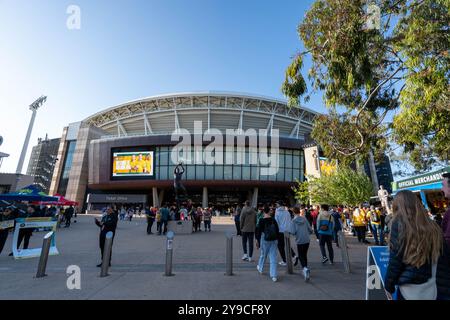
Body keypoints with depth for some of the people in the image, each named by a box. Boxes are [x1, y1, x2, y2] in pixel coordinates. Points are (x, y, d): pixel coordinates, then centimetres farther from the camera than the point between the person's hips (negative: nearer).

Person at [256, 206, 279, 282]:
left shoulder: (261, 221, -11)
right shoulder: (273, 220, 0)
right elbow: (277, 231, 6)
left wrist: (258, 241, 0)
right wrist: (276, 239, 17)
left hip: (265, 240, -2)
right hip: (274, 240, 2)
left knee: (263, 255, 18)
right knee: (273, 257, 4)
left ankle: (260, 268, 41)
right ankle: (274, 276, 3)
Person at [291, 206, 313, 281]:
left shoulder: (294, 220, -9)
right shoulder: (304, 219, 1)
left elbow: (293, 232, -13)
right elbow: (310, 230, 4)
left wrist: (290, 232, 9)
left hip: (299, 241, -4)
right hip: (307, 240, 4)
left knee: (301, 256, 5)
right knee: (305, 255, 18)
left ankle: (305, 268, -20)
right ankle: (305, 270, 26)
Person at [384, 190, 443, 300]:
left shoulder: (399, 223, -17)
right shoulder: (433, 226, -2)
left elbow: (395, 260, -14)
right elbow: (437, 258, 8)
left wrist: (388, 285, -3)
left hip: (409, 289, -5)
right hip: (431, 290, 5)